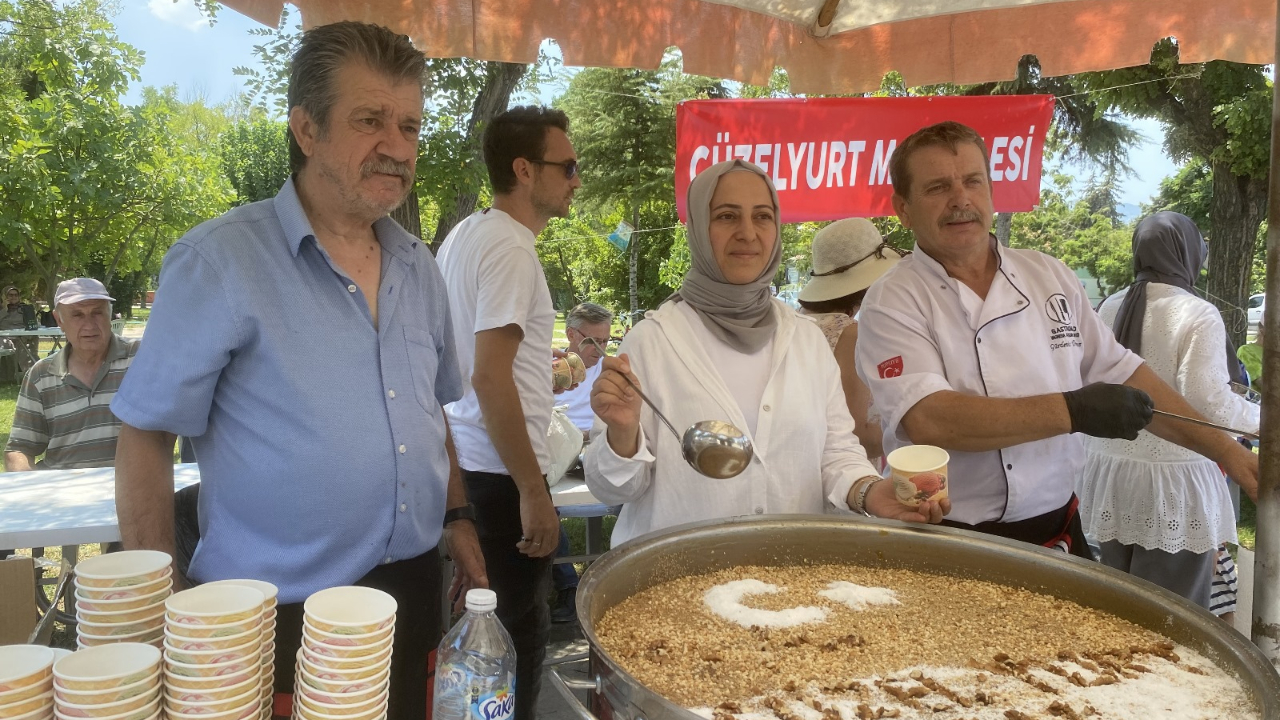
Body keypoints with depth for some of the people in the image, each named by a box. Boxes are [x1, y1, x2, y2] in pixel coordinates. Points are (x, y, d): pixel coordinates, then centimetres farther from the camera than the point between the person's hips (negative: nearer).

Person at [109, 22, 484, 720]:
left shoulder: (418, 267, 5)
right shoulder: (217, 262, -13)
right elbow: (145, 436, -10)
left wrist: (456, 518, 10)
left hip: (413, 595, 6)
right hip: (279, 615, -5)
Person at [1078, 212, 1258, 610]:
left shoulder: (1110, 308, 4)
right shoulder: (1198, 315, -11)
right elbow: (1209, 402, -17)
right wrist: (1259, 418, 0)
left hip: (1111, 471, 5)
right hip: (1172, 479, -5)